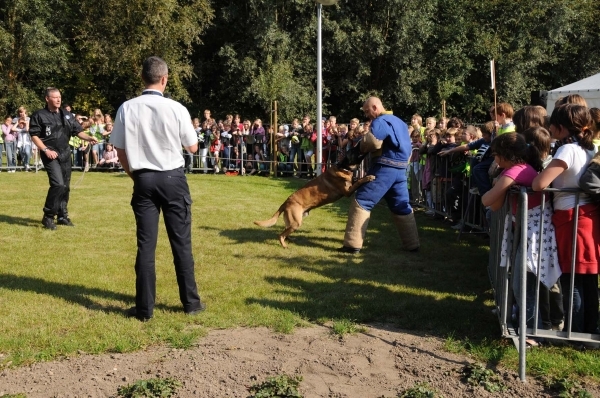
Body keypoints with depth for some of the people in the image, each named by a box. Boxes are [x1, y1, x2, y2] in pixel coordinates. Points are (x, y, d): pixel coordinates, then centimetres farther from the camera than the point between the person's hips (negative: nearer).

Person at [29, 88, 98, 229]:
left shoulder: (67, 115, 11)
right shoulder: (39, 115, -4)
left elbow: (78, 131, 9)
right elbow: (34, 135, -6)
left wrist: (88, 138, -11)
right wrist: (46, 150, -16)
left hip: (65, 154, 6)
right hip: (50, 155, -6)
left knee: (65, 186, 10)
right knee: (58, 184, -20)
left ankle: (62, 216, 22)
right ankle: (48, 217, -8)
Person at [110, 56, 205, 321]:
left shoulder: (127, 109, -4)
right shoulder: (176, 109, -10)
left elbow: (120, 150, 1)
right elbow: (193, 148, 1)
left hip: (143, 180, 2)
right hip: (173, 179, -1)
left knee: (146, 244, 6)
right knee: (181, 242, 8)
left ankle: (144, 307, 11)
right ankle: (190, 302, 18)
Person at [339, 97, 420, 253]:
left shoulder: (381, 121, -8)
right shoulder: (399, 122, 21)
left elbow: (372, 141, -22)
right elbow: (405, 147, 24)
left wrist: (361, 147, -3)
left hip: (384, 168, -9)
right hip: (400, 169, 9)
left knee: (362, 202, -4)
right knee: (402, 207, 15)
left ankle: (353, 244, -6)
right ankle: (412, 244, 17)